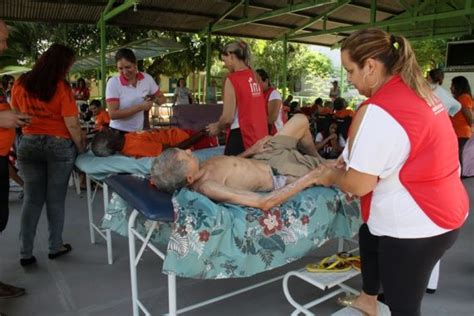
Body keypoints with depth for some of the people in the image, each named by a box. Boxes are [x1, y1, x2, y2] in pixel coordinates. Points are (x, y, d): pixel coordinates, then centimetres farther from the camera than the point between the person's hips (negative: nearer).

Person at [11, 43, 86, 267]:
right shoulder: (61, 87, -13)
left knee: (32, 199, 10)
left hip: (28, 145, 4)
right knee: (55, 199, 8)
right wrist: (81, 147, -2)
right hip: (59, 146, -4)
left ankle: (25, 253, 14)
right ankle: (55, 247, 21)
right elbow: (72, 124, -14)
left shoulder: (20, 84, 3)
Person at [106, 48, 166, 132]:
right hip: (119, 132, -3)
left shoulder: (147, 78, -3)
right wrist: (140, 107, -24)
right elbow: (112, 114, -17)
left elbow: (162, 99, 8)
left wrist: (154, 99, -14)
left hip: (141, 131, 3)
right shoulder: (113, 82, -11)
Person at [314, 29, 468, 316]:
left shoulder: (377, 111, -26)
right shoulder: (417, 91, 4)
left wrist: (333, 176, -2)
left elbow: (358, 185, -22)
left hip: (417, 224, -10)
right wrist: (348, 160, 9)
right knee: (369, 235, 31)